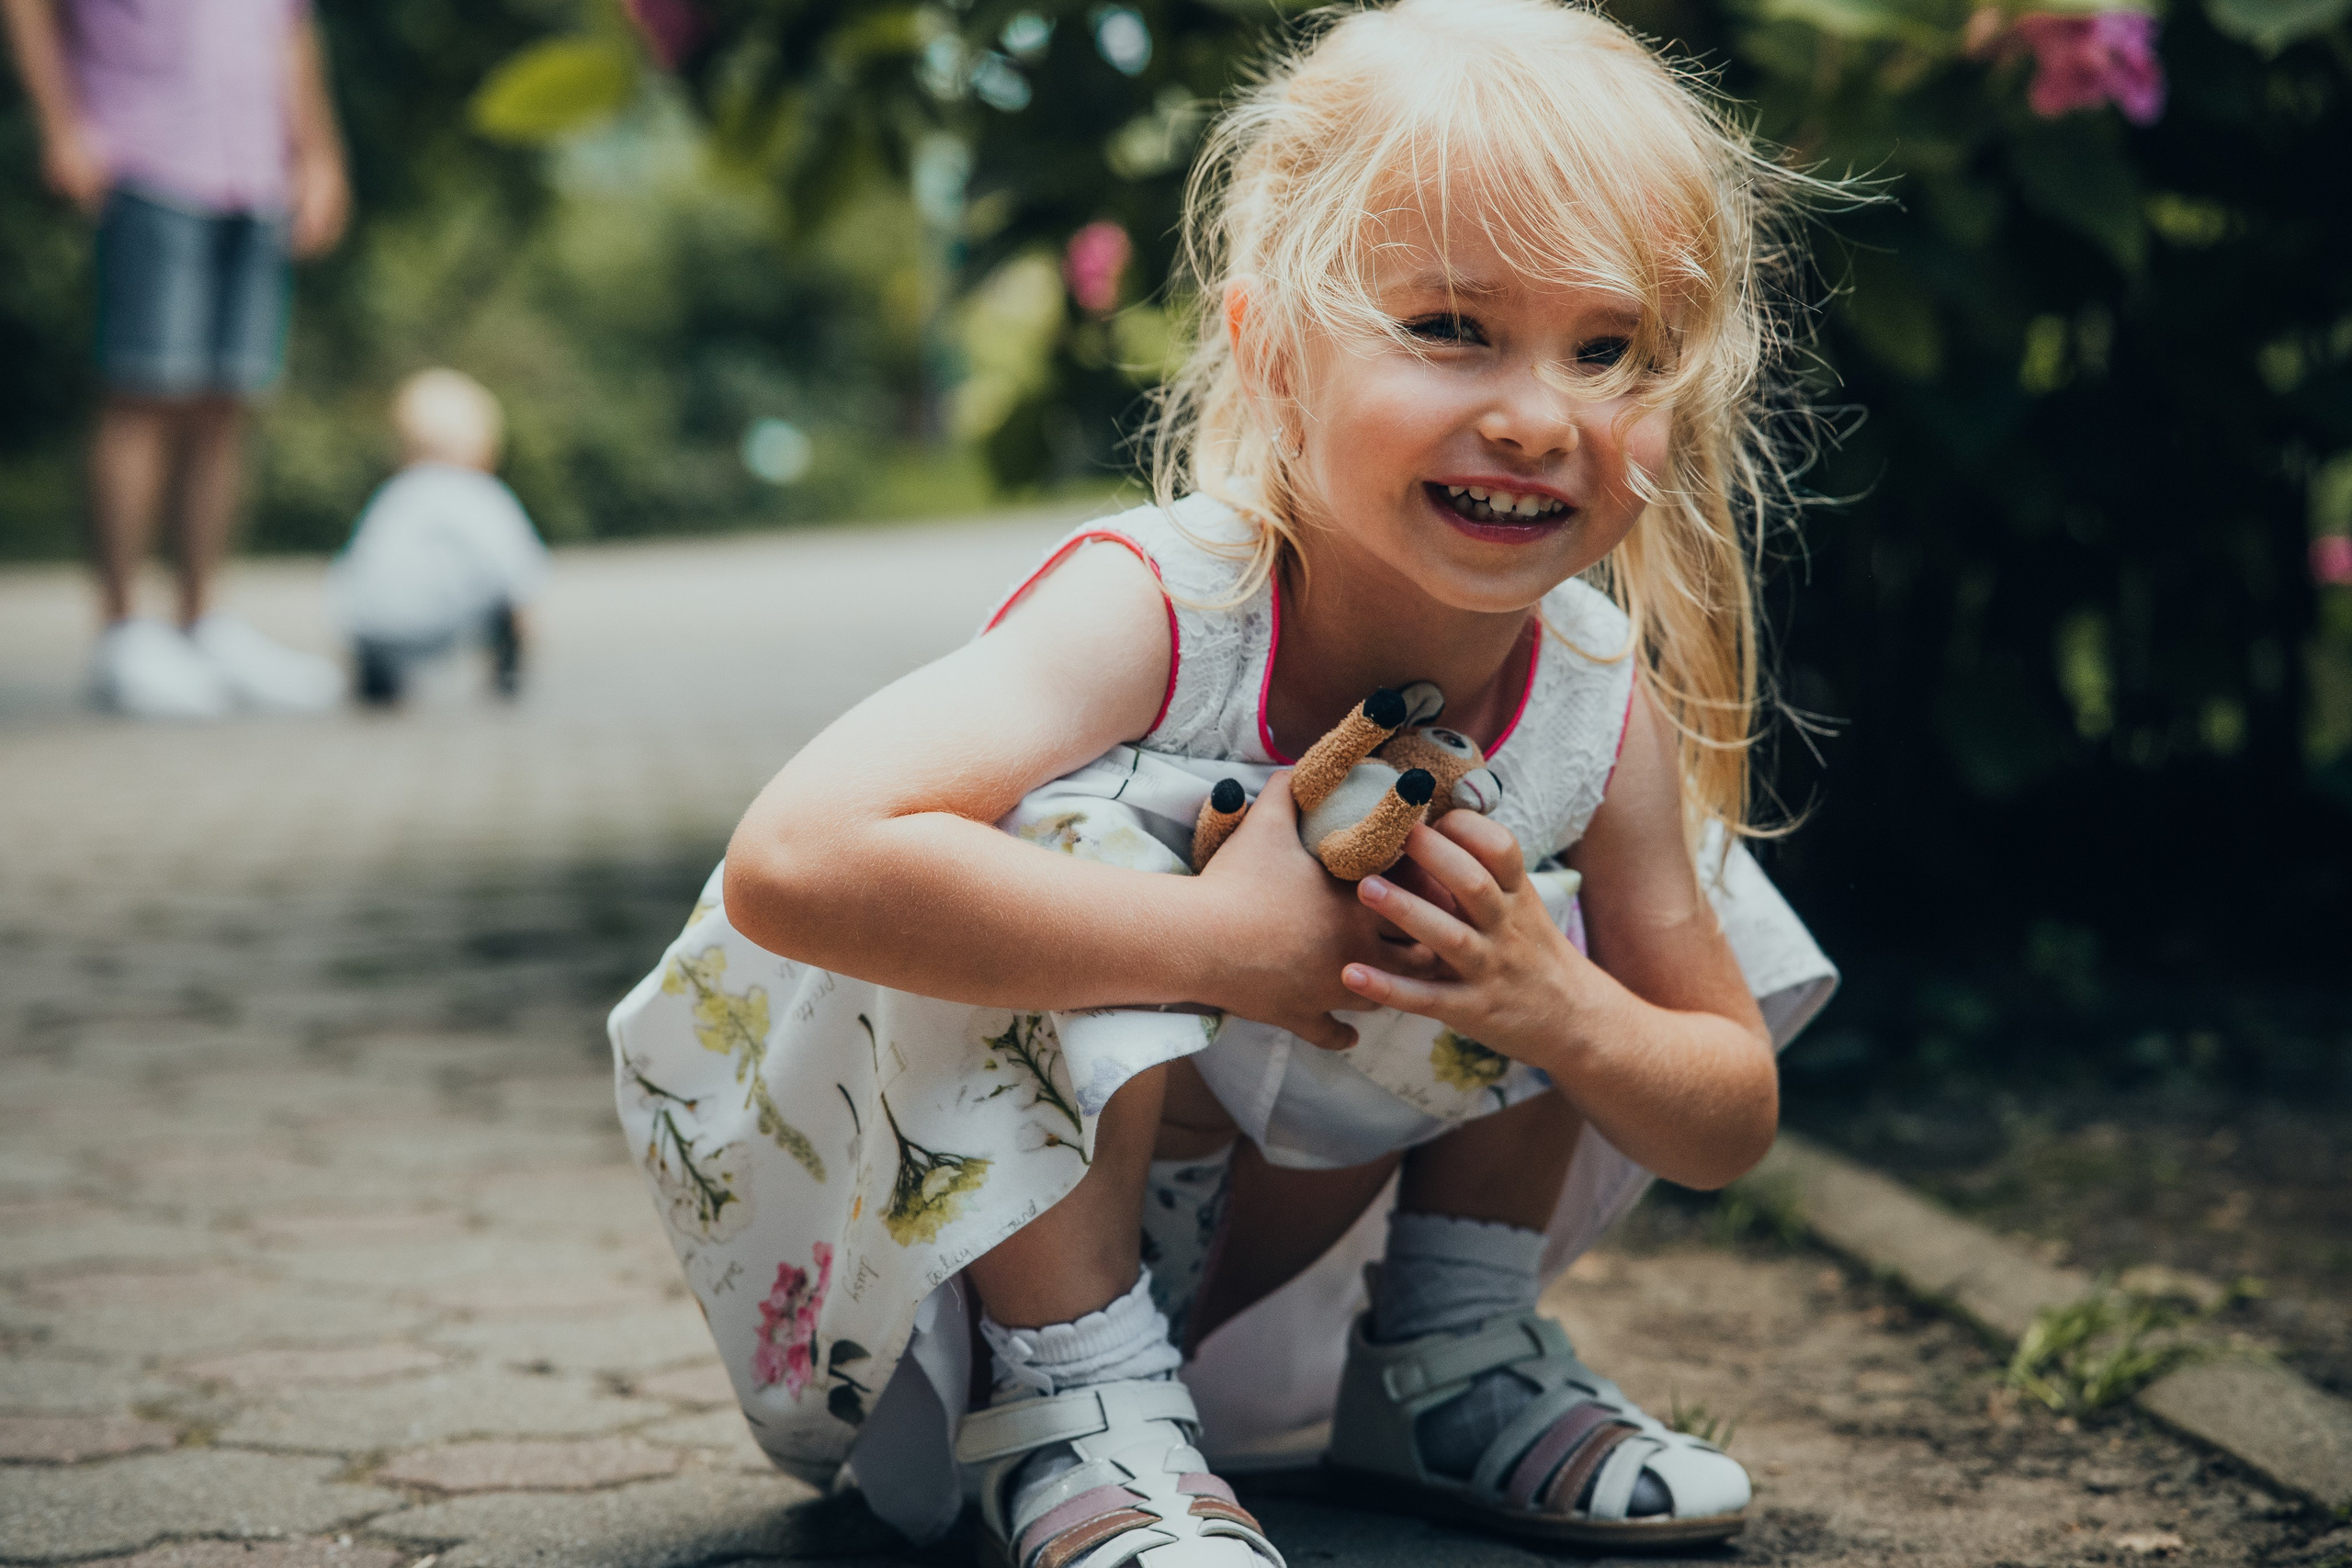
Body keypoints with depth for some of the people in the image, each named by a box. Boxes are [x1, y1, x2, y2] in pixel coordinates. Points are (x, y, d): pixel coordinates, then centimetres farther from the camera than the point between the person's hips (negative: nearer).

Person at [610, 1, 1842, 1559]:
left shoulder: (1609, 710, -15)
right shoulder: (1152, 611, -32)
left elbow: (1732, 1121, -3)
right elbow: (798, 860, -48)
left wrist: (1558, 1012, -26)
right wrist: (1221, 940, -42)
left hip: (1274, 1230, 6)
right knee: (1079, 832, -31)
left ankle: (1454, 1366, 13)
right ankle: (1078, 1424, -22)